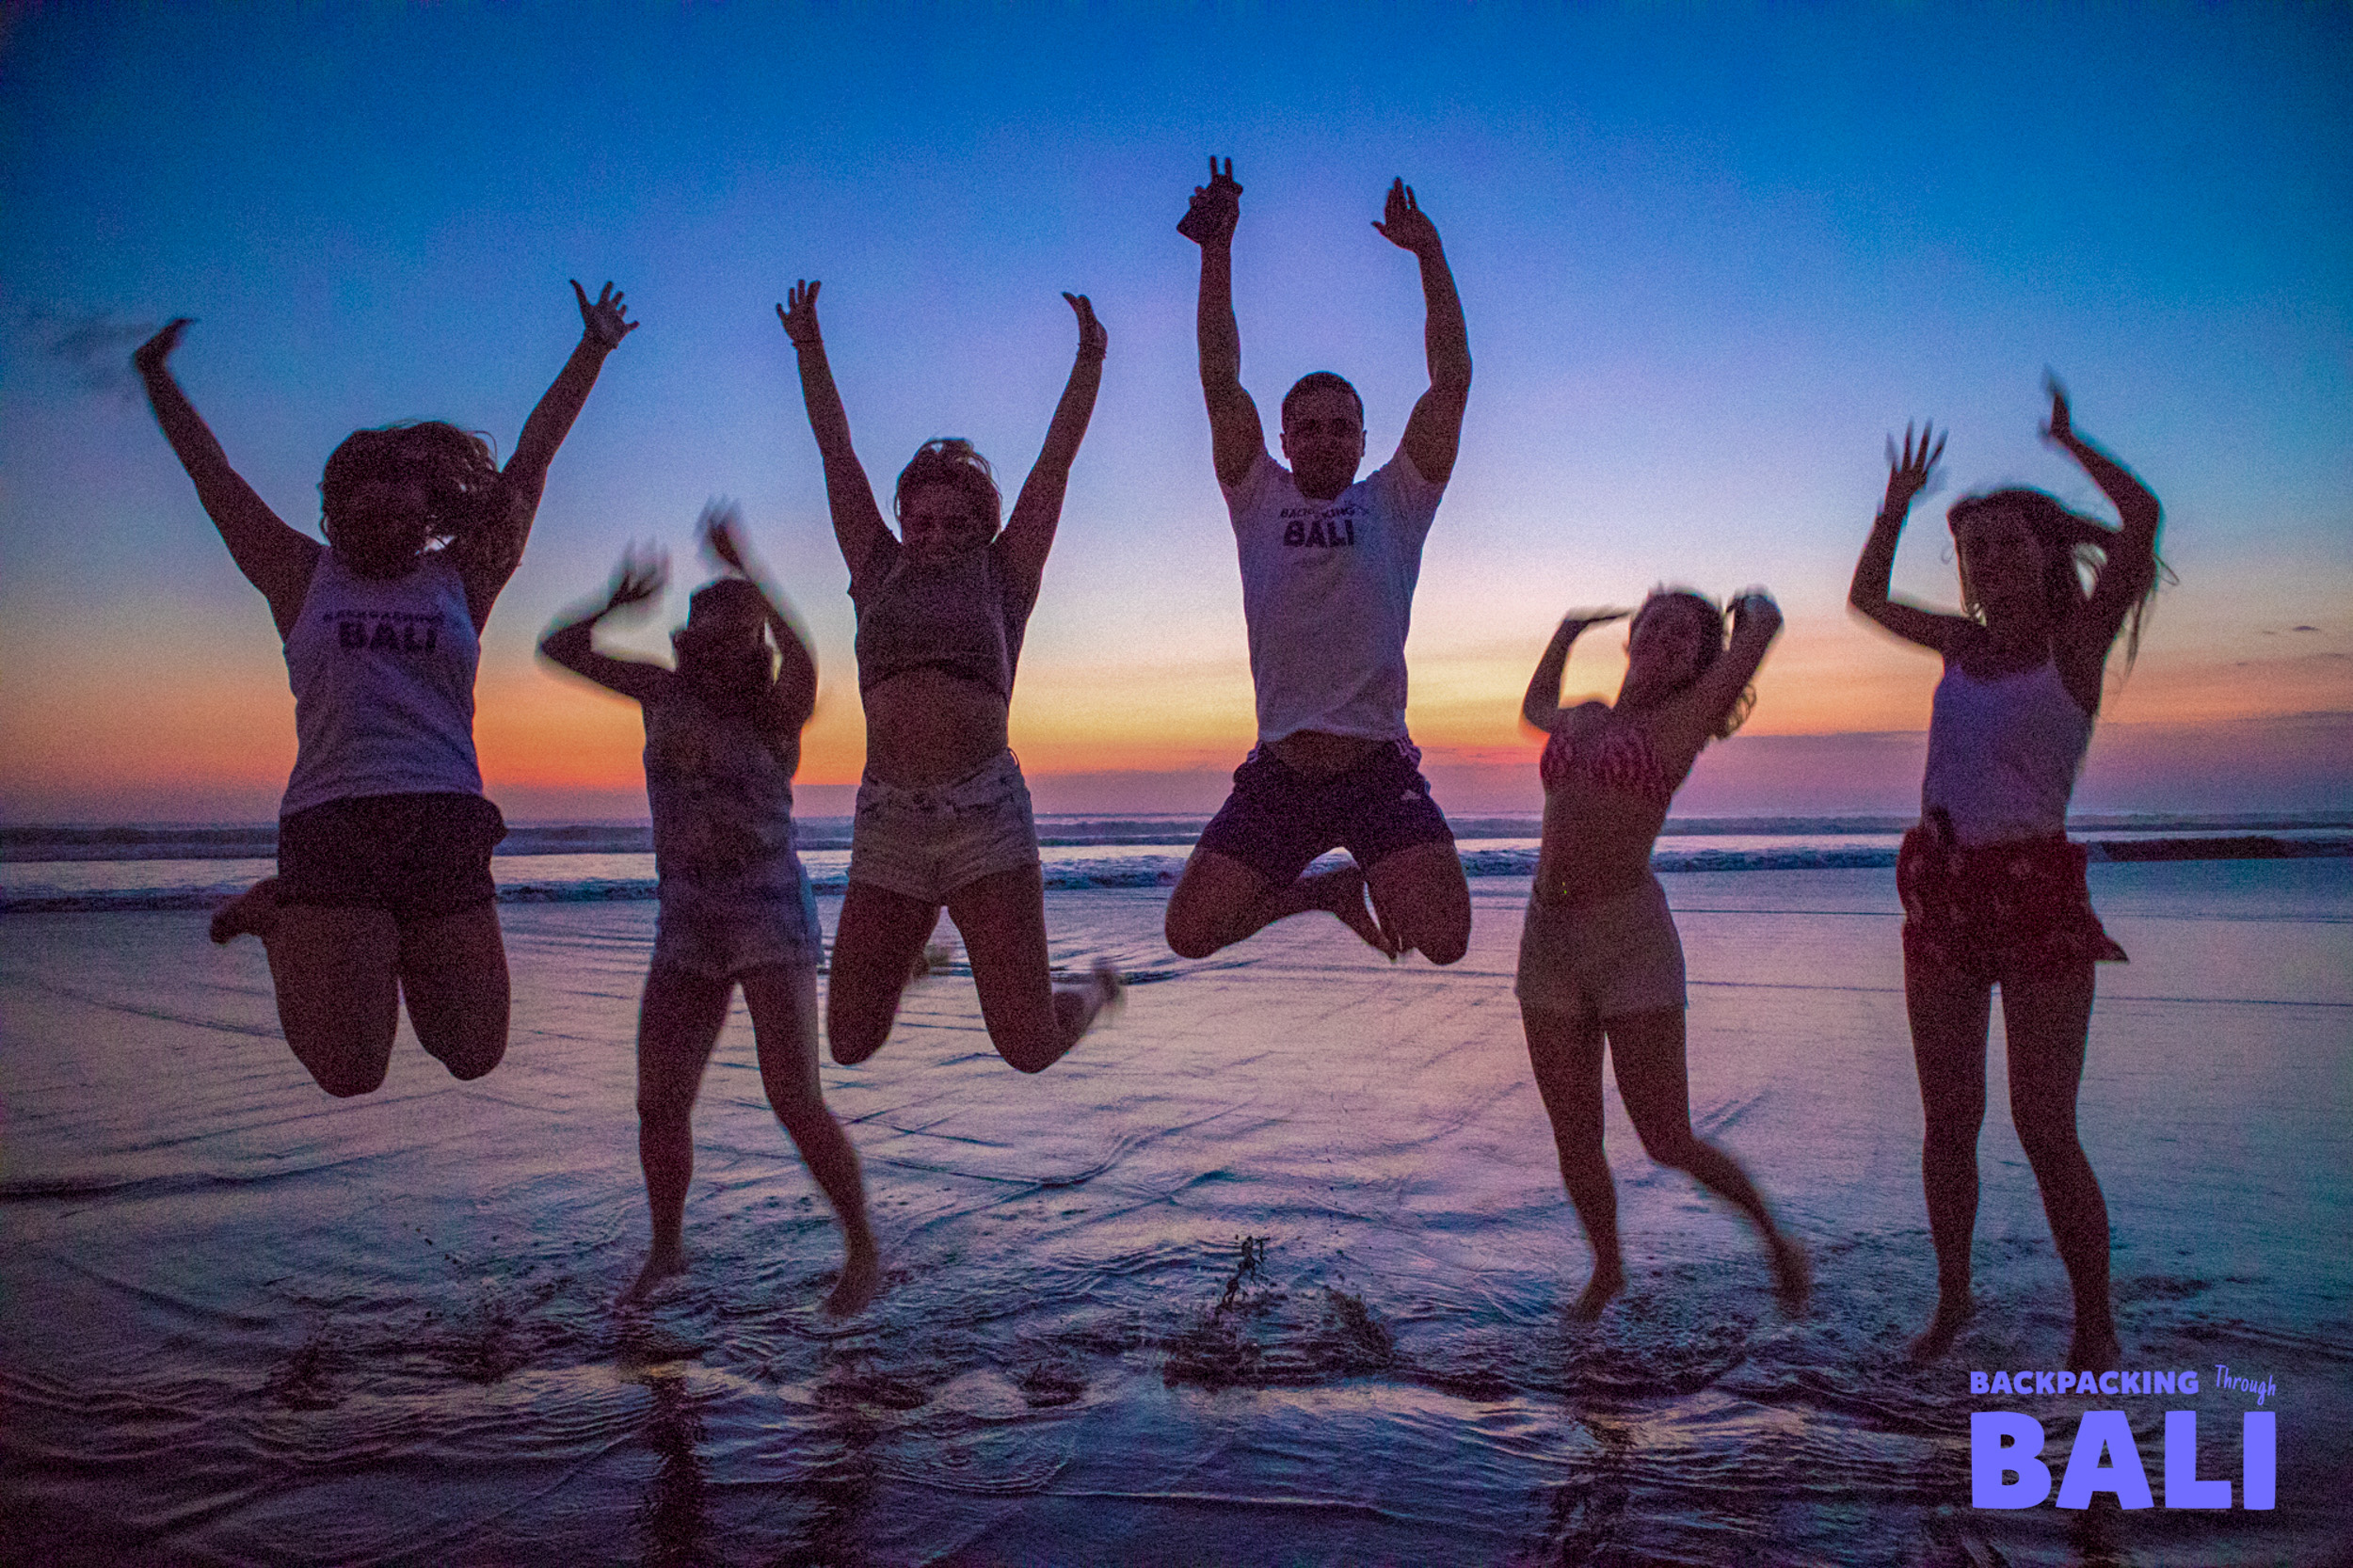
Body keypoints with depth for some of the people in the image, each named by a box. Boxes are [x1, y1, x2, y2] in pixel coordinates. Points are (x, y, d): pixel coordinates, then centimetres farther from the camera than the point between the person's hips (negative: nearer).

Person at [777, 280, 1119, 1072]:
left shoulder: (1001, 577, 12)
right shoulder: (880, 573, 17)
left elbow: (1056, 459, 11)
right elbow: (835, 451, 21)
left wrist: (1089, 359, 8)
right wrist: (808, 345, 24)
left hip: (986, 812, -2)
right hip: (888, 819, 3)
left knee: (1029, 1046, -5)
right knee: (849, 1042, 4)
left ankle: (1096, 990, 31)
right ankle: (904, 956, 37)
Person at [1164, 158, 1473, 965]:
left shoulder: (1394, 503, 8)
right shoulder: (1258, 500, 9)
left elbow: (1450, 383, 0)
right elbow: (1221, 382, 2)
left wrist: (1429, 255, -3)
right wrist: (1216, 252, -4)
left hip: (1378, 767, -1)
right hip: (1279, 771, 2)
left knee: (1443, 940, -16)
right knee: (1189, 931, -5)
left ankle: (1381, 880, 22)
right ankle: (1329, 887, 22)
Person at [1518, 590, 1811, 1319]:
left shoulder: (1684, 720, -1)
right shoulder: (1584, 719, 15)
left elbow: (1766, 623, -10)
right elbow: (1534, 708, 40)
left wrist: (1751, 603, 12)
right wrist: (1567, 631, 37)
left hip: (1631, 937, -5)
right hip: (1547, 938, 5)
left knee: (1668, 1142, 0)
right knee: (1575, 1141, 10)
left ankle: (1774, 1236, 27)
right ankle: (1607, 1269, 34)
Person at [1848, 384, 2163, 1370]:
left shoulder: (2079, 641, -3)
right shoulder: (1968, 643, 12)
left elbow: (2141, 519, -18)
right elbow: (1866, 597, 27)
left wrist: (2069, 442, -3)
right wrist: (1897, 504, 19)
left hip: (2038, 893, -5)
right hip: (1942, 892, 5)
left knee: (2044, 1130, -4)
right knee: (1949, 1122, 9)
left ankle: (2094, 1326, 13)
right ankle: (1953, 1297, 24)